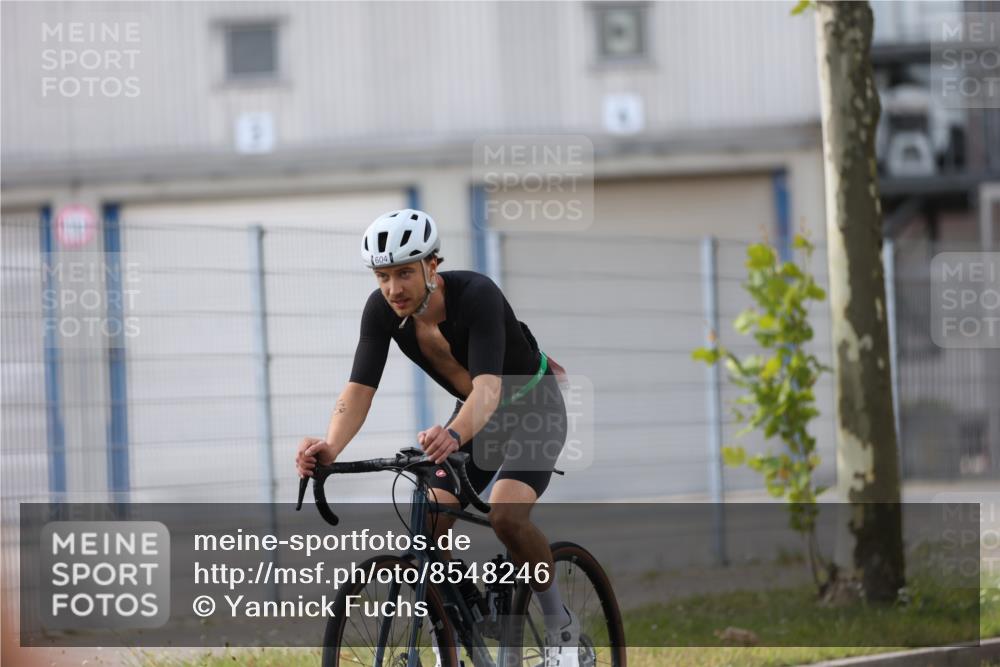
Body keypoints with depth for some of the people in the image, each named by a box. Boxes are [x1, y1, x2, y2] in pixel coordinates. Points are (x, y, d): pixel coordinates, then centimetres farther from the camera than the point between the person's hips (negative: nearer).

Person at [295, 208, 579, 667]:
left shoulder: (477, 295, -34)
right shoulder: (381, 310, -19)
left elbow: (489, 386, -45)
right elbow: (359, 388, -25)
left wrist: (453, 436, -66)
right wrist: (330, 449, -46)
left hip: (533, 408, -6)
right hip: (473, 412, 6)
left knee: (506, 515, -29)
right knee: (429, 526, -13)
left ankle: (561, 629, -7)